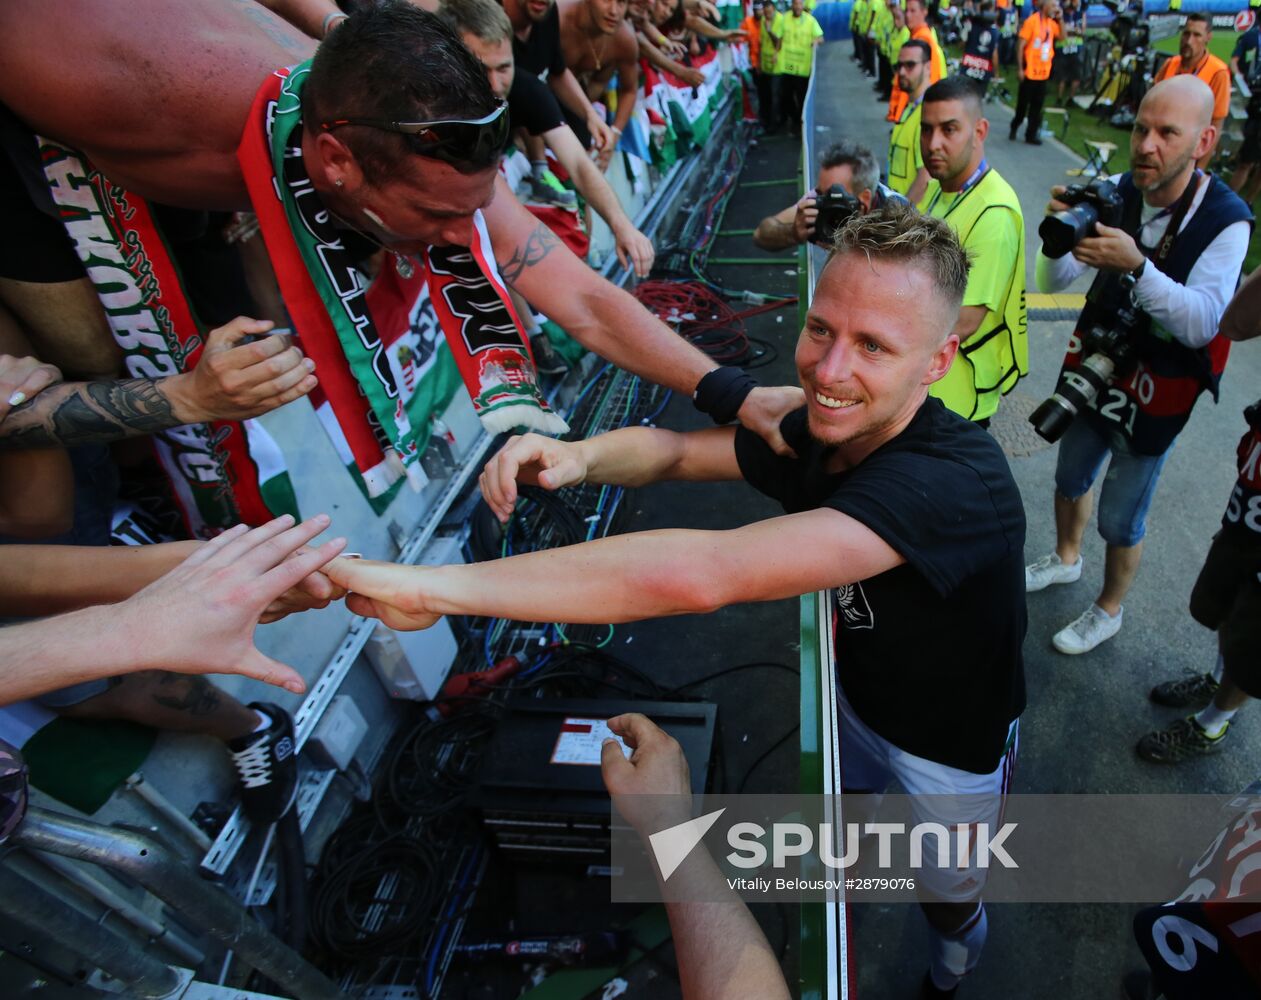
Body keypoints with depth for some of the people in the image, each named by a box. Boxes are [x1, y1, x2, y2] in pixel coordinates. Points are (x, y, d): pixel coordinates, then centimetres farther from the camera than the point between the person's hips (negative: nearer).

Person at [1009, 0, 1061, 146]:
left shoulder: (1051, 23, 7)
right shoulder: (1032, 21, -12)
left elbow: (1062, 36, 14)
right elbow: (1020, 45, -13)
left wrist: (1060, 19, 2)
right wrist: (1020, 68, -16)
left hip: (1044, 73, 6)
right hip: (1030, 72, -6)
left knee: (1037, 106, 7)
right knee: (1023, 104, 6)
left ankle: (1031, 134, 12)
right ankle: (1014, 128, 27)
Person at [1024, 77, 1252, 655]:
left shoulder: (1226, 221, -22)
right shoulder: (1117, 193, -11)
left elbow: (1201, 323, -30)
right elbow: (1051, 283, -11)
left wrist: (1137, 265, -44)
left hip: (1156, 391, -4)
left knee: (1120, 521, 8)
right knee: (1070, 477, 24)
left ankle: (1108, 611, 34)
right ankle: (1065, 559, 52)